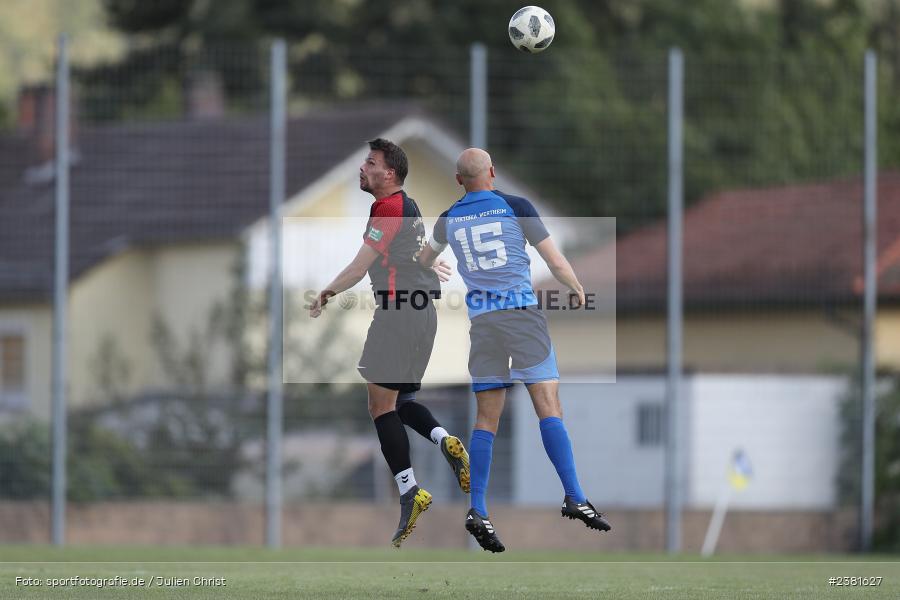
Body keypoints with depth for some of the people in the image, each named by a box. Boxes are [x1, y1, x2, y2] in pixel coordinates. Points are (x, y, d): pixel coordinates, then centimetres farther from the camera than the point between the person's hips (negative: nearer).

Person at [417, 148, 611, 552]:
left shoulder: (449, 219, 11)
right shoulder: (516, 208, 0)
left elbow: (427, 255, 35)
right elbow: (556, 263, 1)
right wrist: (577, 288, 23)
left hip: (482, 320, 3)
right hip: (521, 313, -3)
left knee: (487, 420, 5)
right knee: (549, 407, -8)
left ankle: (477, 510, -5)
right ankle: (574, 497, -18)